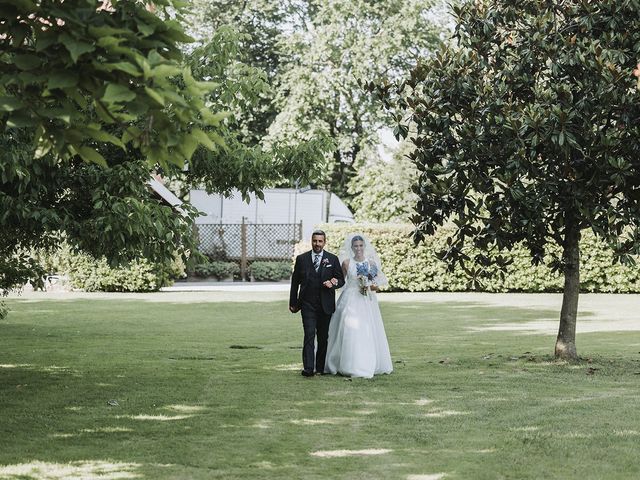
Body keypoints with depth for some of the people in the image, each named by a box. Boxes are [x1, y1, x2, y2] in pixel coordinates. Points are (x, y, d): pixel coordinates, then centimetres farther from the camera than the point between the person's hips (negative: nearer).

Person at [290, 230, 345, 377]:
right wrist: (292, 303, 8)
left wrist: (333, 283, -16)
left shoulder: (332, 259, 6)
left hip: (325, 305, 1)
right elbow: (295, 281, 9)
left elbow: (341, 279, 7)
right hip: (308, 304, -1)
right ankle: (308, 368, -18)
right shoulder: (301, 259, 5)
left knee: (323, 337, 9)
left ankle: (321, 367, 19)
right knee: (309, 335, -12)